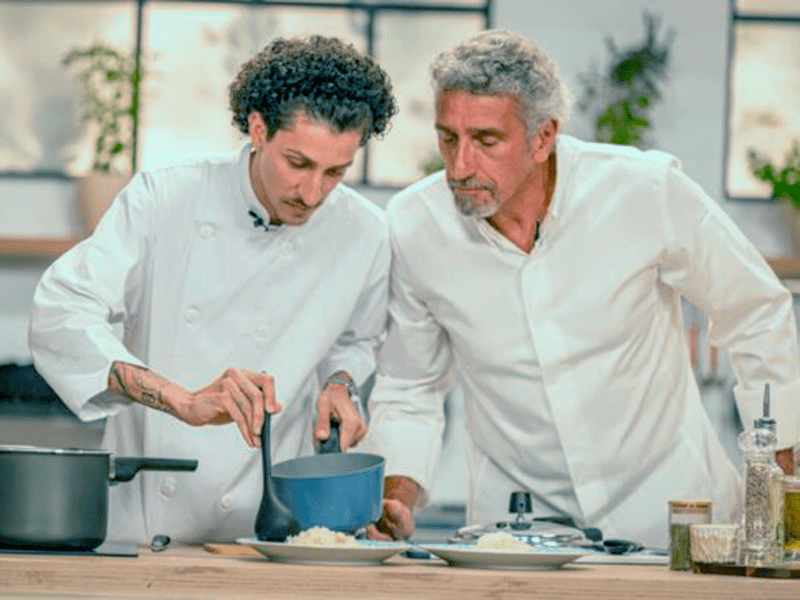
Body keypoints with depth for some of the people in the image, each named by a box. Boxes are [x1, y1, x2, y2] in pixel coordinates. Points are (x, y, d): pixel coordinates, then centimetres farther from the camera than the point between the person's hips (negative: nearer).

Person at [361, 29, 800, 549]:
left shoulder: (648, 192, -12)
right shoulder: (413, 227, -7)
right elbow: (407, 391, 10)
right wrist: (398, 498, -7)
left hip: (668, 512, -1)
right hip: (517, 521, 1)